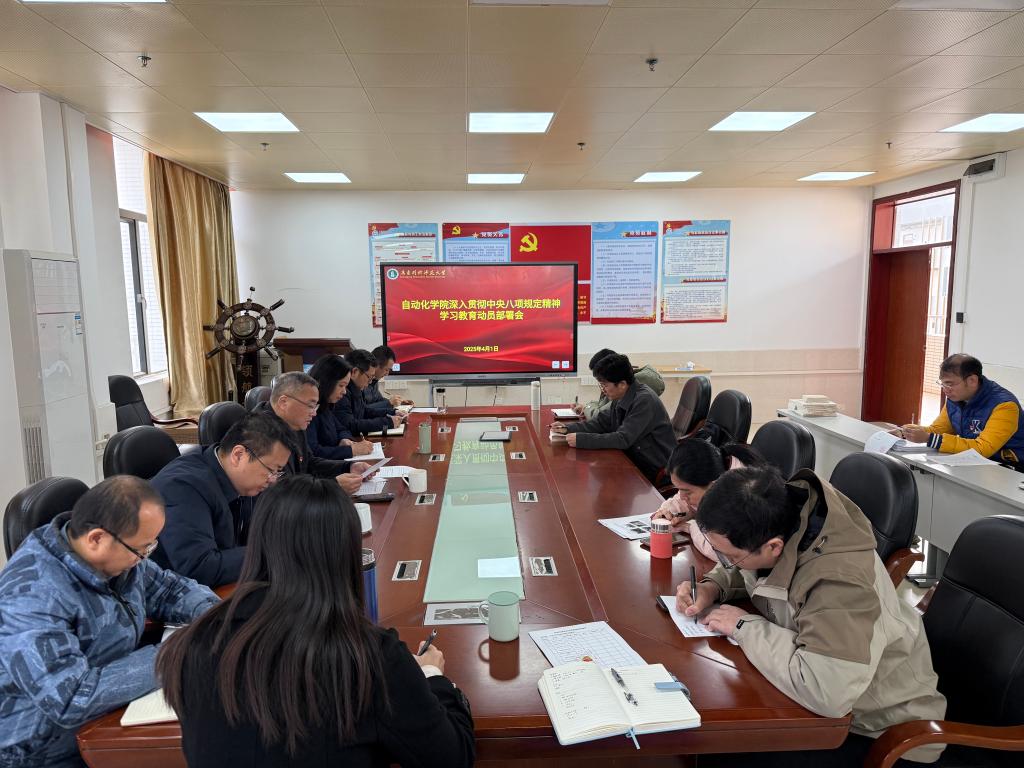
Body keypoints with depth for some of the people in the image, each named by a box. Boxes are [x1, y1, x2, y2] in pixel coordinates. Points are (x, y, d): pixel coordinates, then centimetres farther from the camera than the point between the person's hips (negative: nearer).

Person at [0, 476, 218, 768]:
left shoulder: (116, 554, -4)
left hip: (117, 722, 7)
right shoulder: (31, 596, -27)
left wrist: (211, 614, -9)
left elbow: (171, 588, 10)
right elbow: (71, 700, -32)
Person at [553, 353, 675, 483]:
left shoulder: (644, 401, -24)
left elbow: (623, 439, -27)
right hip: (637, 462, 7)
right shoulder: (622, 397, 2)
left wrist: (581, 439, -25)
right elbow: (603, 422, 9)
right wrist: (568, 428, -4)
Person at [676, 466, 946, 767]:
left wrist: (744, 626, -32)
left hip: (877, 727, -7)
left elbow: (824, 690, -48)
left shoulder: (840, 580, -37)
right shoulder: (779, 511, -14)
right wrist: (712, 587, -12)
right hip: (821, 697, 7)